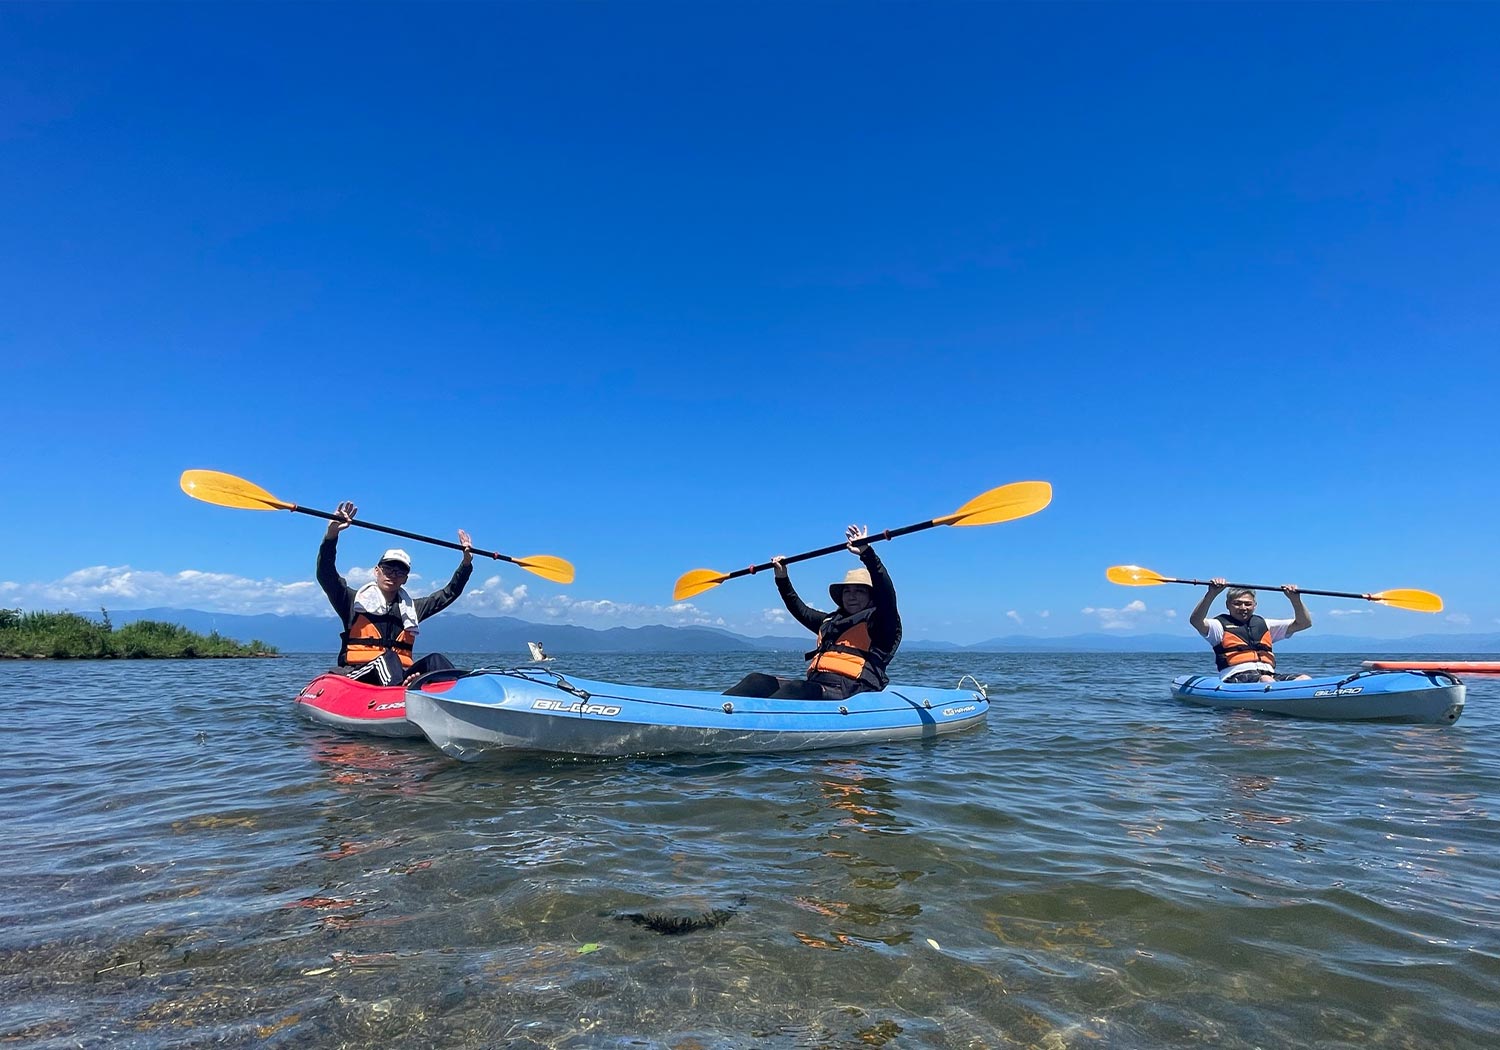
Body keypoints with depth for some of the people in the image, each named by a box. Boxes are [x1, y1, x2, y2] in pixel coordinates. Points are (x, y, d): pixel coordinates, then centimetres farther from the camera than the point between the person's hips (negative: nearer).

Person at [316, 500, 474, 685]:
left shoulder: (411, 608, 23)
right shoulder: (354, 601, 11)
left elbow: (449, 593, 24)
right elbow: (326, 575, -2)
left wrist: (466, 562, 14)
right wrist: (331, 533, -16)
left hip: (400, 676, 4)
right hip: (359, 675, -3)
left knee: (435, 660, -23)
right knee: (387, 657, -34)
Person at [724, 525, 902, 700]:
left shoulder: (878, 621, 8)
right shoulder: (830, 621, 29)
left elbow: (886, 594, -12)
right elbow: (801, 610, 41)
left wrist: (866, 553, -22)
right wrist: (782, 579, 34)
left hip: (846, 691, -7)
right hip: (814, 684, 7)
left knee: (796, 689, -36)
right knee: (757, 681, -13)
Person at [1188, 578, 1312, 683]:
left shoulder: (1263, 624, 28)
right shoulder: (1221, 624, 10)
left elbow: (1304, 623, 25)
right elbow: (1195, 621, -12)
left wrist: (1295, 599, 7)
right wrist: (1212, 594, -24)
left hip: (1270, 674, 5)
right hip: (1236, 678, -5)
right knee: (1266, 680, -37)